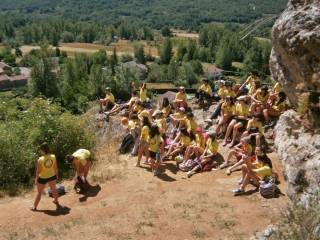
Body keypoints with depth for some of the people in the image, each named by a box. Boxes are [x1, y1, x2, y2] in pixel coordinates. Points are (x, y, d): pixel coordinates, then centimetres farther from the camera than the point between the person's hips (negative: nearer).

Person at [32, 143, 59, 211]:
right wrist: (57, 174, 12)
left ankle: (34, 207, 27)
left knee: (39, 192, 16)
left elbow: (38, 171, -17)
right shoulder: (53, 157, -18)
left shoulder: (40, 159, -27)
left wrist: (36, 179, -3)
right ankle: (56, 201, 48)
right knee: (54, 188, 28)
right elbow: (56, 167, -5)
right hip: (52, 176, 3)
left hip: (42, 178, -3)